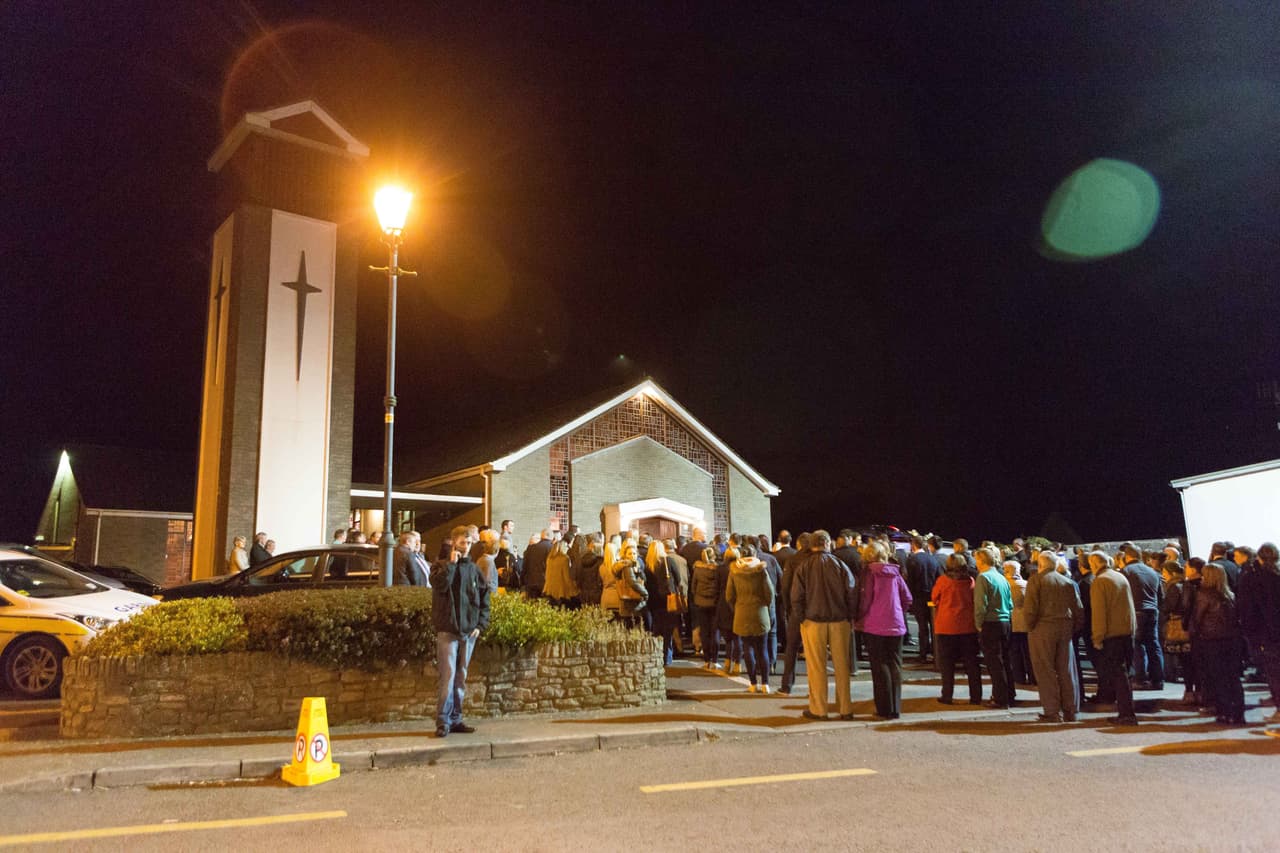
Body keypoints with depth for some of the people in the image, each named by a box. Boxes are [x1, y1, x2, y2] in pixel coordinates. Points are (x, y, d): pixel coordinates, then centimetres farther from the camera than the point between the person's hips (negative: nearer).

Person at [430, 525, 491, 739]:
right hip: (447, 631, -4)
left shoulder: (473, 569, 12)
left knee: (461, 678, 10)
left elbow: (484, 598, 14)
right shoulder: (441, 566, 1)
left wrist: (481, 625, 5)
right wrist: (452, 563, -12)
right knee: (448, 676, -9)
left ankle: (455, 719, 17)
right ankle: (443, 721, -4)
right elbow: (440, 585, -21)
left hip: (469, 632, 4)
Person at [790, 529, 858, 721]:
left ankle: (818, 710, 8)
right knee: (842, 665, 9)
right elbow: (852, 595, 0)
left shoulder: (803, 567, -4)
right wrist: (851, 619, 8)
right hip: (839, 622, 2)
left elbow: (796, 597, -4)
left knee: (816, 667, 4)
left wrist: (800, 619, 6)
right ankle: (846, 709, 13)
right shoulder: (840, 566, -1)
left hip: (813, 622, -1)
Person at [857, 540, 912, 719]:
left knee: (880, 666, 2)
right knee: (895, 665, 10)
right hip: (896, 625, 4)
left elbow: (865, 598, -9)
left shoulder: (870, 572, -5)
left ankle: (885, 710, 3)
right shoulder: (895, 572, 8)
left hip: (875, 625, -4)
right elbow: (907, 598, 8)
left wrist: (859, 618, 5)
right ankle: (895, 709, 13)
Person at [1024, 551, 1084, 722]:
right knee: (1066, 670, 10)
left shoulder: (1036, 580, -4)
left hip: (1042, 628, -5)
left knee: (1046, 671, 0)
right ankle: (1070, 711, 14)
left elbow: (1029, 608, -14)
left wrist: (1030, 627, -3)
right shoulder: (1067, 582, 11)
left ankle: (1052, 712, 0)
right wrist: (1072, 628, 13)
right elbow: (1079, 609, 9)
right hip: (1065, 629, 5)